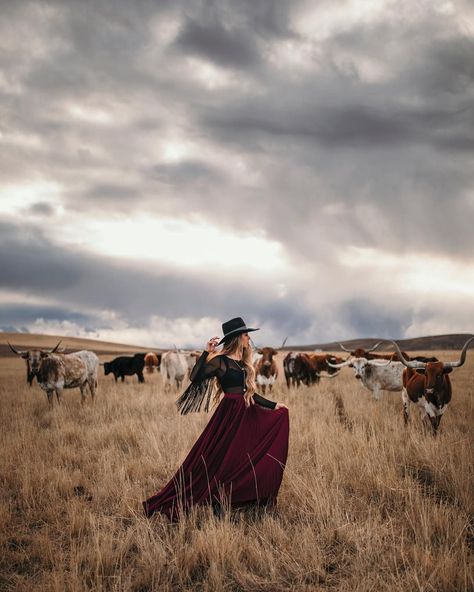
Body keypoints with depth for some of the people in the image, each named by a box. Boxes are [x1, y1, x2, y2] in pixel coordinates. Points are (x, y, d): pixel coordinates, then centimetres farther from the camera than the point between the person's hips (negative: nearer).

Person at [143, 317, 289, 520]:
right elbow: (195, 377, -21)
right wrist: (207, 353, -25)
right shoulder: (220, 361, -9)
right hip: (228, 415, -8)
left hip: (245, 416, 8)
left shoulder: (243, 364, 14)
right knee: (218, 460, -5)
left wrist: (272, 405, 19)